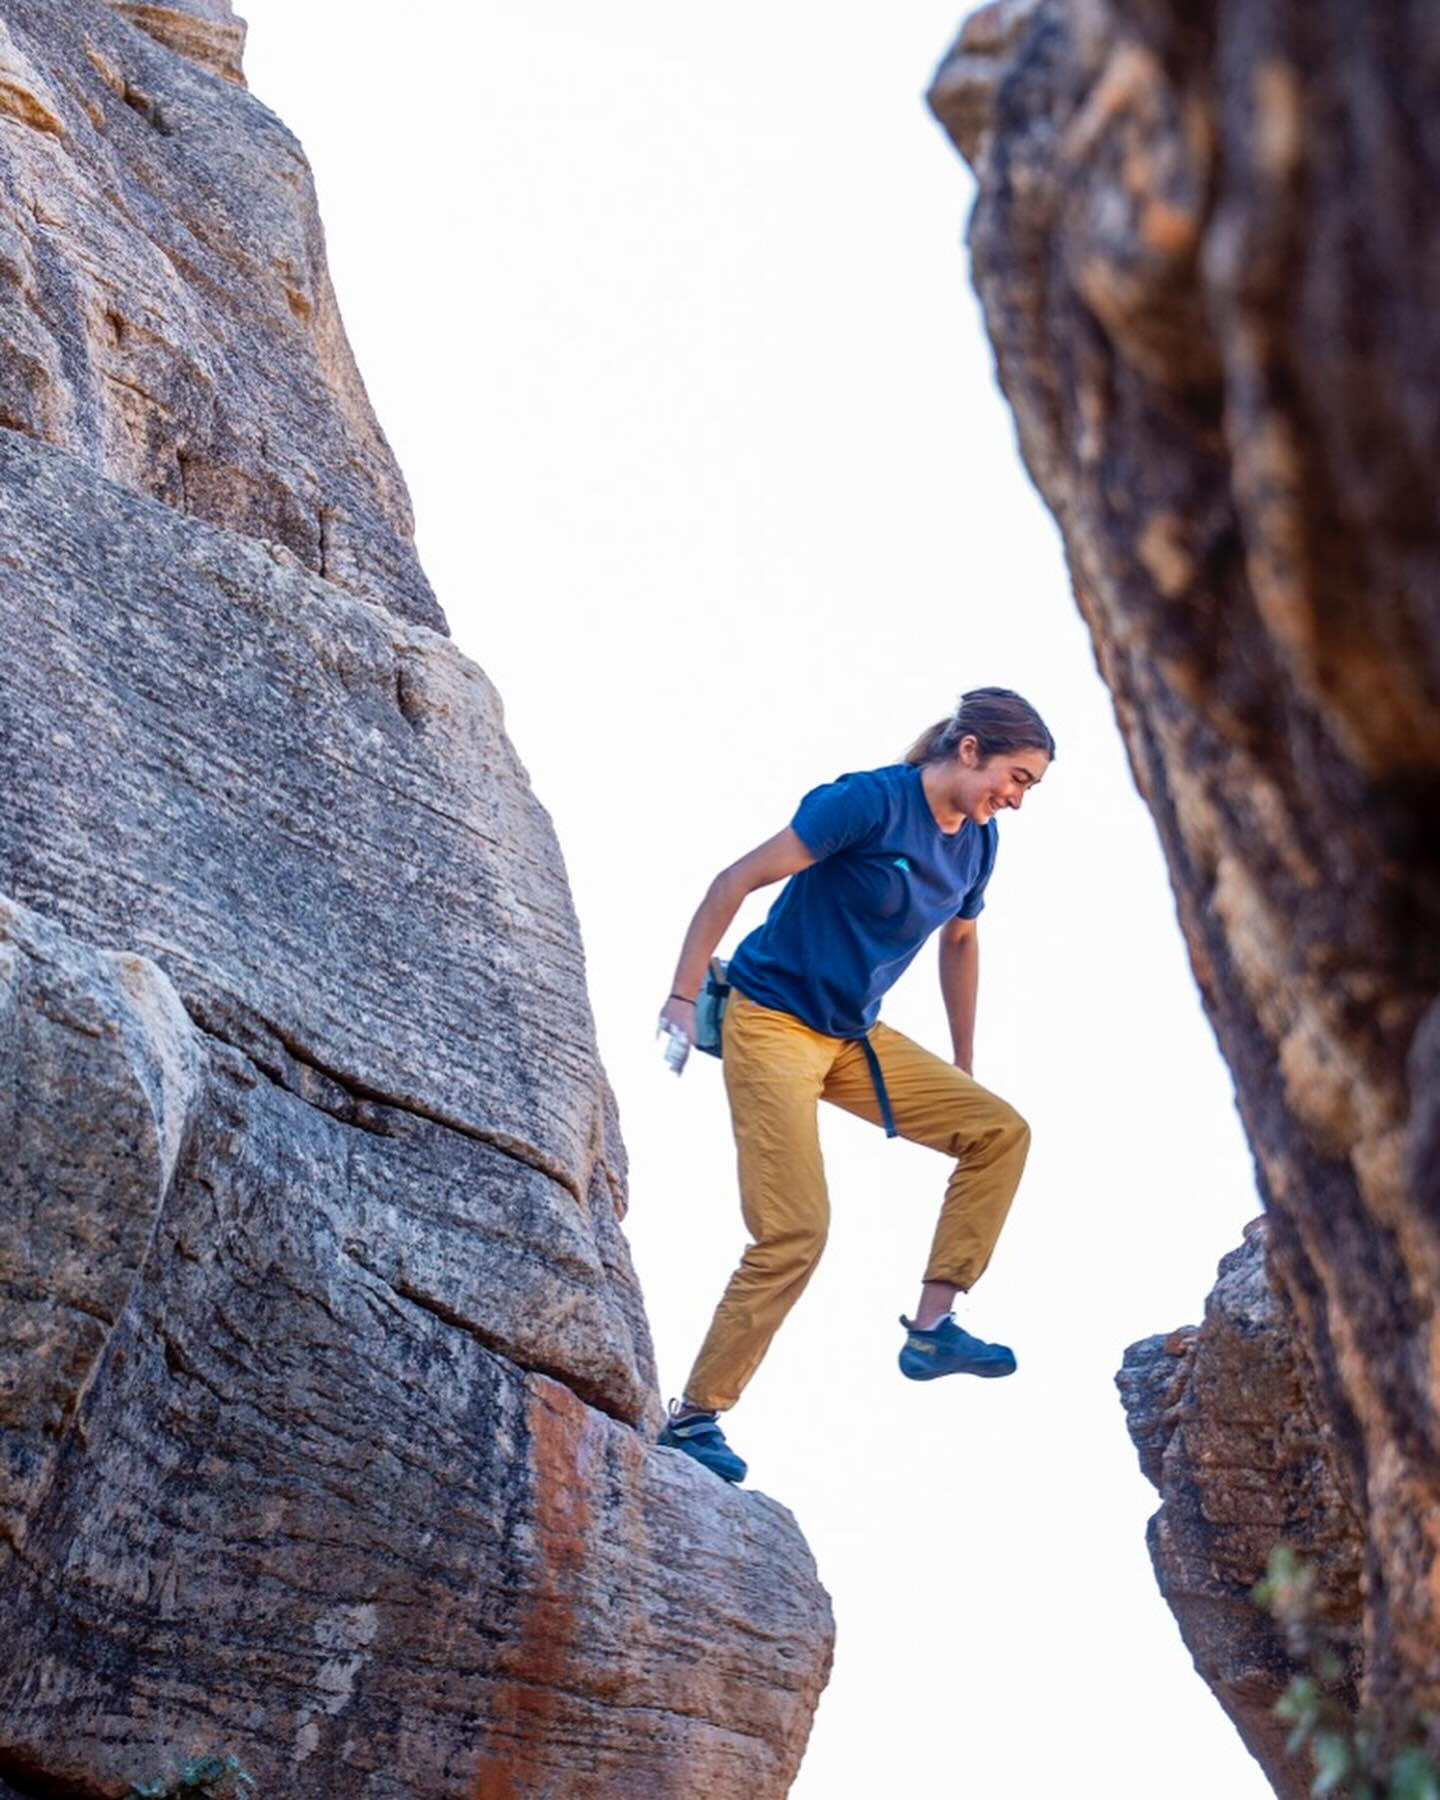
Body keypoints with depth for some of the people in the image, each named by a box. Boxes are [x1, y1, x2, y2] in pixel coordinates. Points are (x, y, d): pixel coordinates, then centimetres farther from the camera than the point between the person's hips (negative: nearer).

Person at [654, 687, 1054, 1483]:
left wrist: (963, 1066, 26)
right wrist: (682, 997, -19)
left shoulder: (977, 842, 5)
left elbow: (959, 942, 23)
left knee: (1000, 1131, -2)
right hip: (773, 1022, -8)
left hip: (855, 1039, 8)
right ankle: (692, 1416, -2)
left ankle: (930, 1328, -2)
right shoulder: (872, 801, -19)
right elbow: (737, 881, -18)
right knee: (795, 1233, -14)